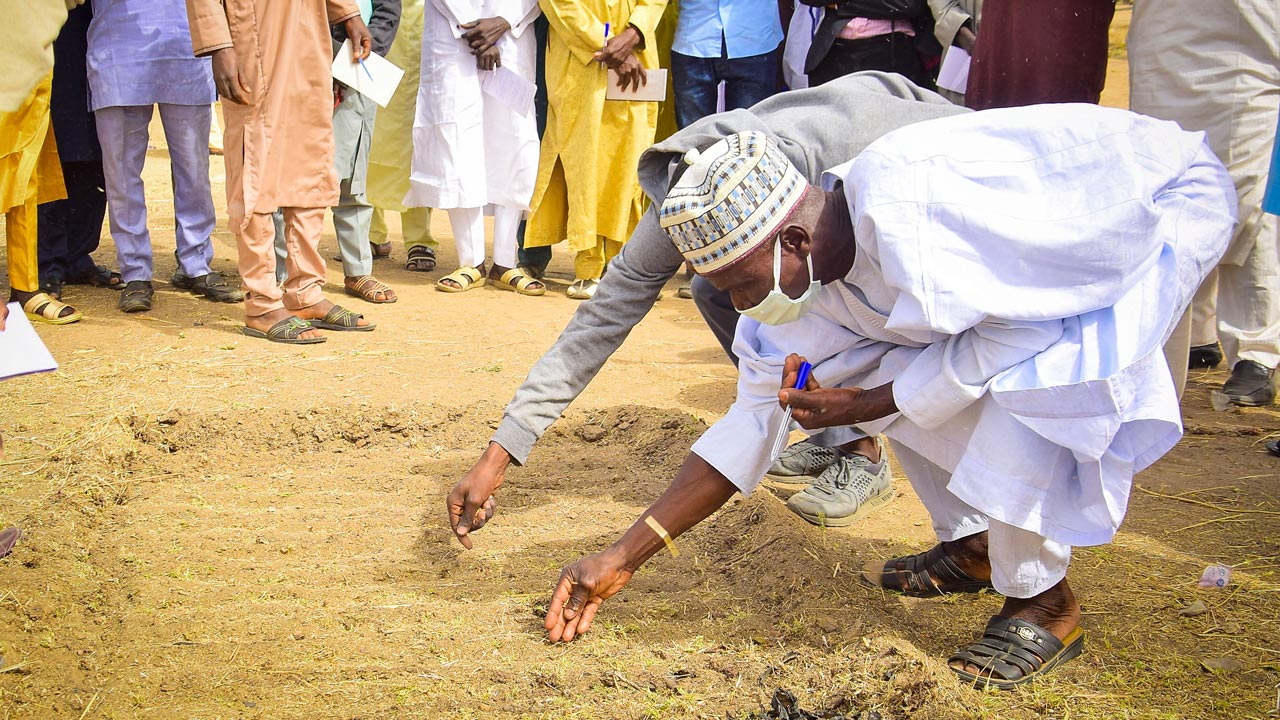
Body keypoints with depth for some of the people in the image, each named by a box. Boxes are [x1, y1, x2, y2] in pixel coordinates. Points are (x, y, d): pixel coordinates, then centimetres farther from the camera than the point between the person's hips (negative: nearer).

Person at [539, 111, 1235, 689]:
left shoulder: (904, 209, -37)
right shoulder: (795, 273, -10)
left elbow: (1022, 326, -27)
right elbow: (754, 416, -2)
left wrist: (872, 404, -21)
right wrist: (622, 558, -3)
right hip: (1032, 238, 8)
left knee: (1018, 383, -28)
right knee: (872, 367, -2)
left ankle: (1042, 603, -6)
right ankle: (972, 546, 17)